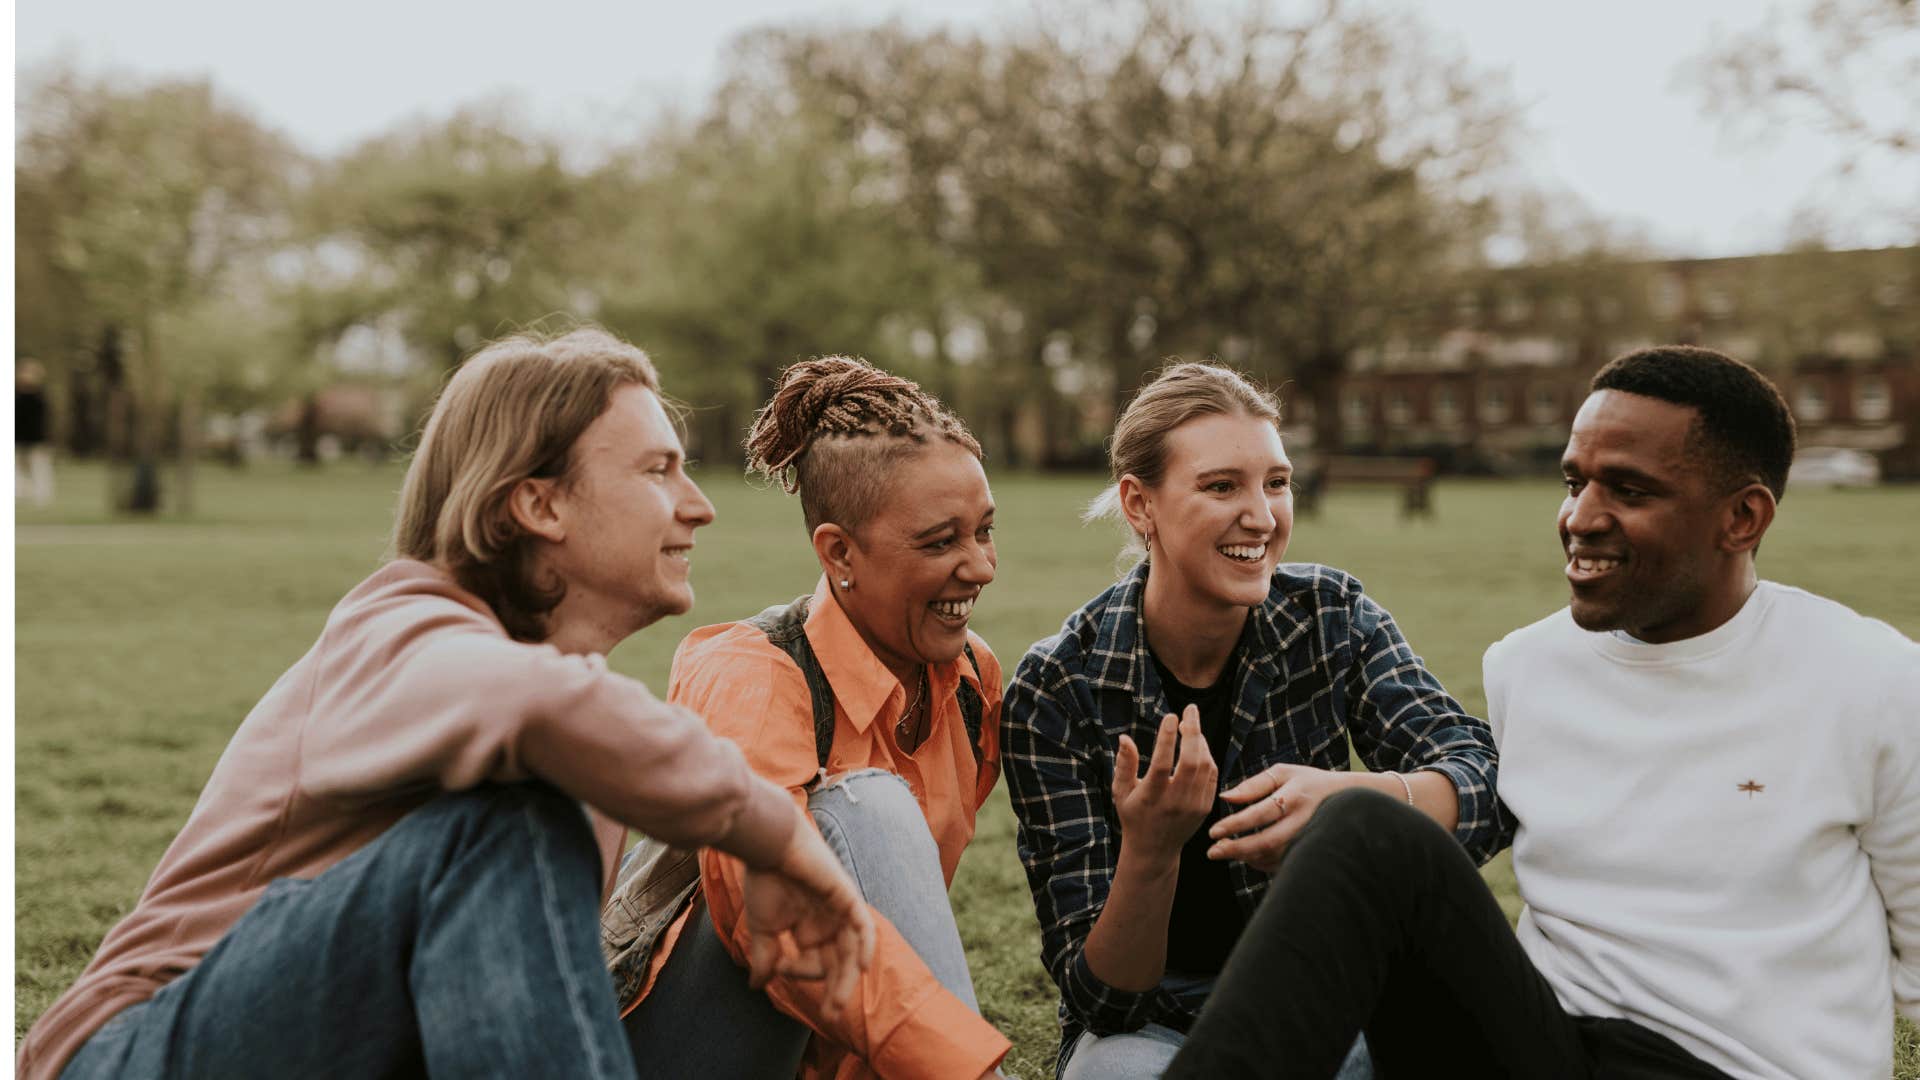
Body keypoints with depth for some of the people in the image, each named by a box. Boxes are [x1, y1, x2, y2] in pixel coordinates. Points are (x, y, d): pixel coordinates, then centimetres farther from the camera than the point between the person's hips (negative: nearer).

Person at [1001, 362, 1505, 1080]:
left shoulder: (1332, 618, -8)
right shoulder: (1056, 691, -16)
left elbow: (1487, 789, -21)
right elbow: (1098, 993, -16)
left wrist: (1348, 795, -42)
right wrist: (1149, 850, -37)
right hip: (1152, 1019, -2)